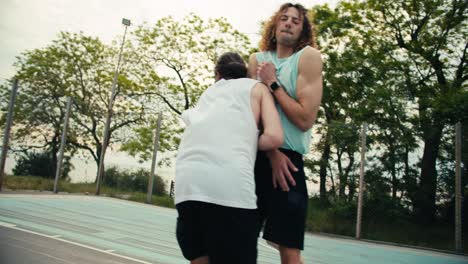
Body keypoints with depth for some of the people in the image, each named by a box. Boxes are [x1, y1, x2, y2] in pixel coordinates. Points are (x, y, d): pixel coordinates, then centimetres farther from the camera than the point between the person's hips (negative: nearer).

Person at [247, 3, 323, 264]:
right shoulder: (257, 60, 10)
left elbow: (305, 119, -10)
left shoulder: (309, 57, -1)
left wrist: (273, 83, -7)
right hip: (255, 156, 4)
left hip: (289, 159, -3)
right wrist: (272, 153, -9)